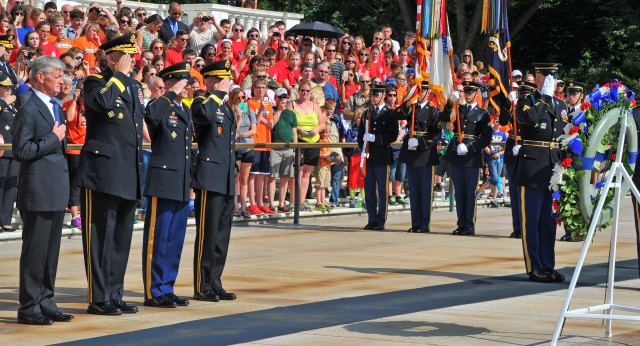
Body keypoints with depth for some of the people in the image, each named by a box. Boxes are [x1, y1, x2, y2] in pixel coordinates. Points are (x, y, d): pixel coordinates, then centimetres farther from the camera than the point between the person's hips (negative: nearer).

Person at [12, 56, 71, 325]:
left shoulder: (55, 107, 17)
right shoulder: (28, 110, -12)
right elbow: (21, 151, -18)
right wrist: (53, 138, -15)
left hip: (56, 192, 9)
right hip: (38, 192, -9)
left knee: (51, 251, 12)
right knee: (35, 251, -4)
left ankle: (45, 303, 18)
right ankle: (29, 308, 2)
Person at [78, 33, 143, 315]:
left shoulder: (135, 87, 17)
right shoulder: (96, 82, -5)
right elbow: (102, 102, -30)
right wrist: (119, 74, -17)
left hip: (128, 175, 8)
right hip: (102, 172, -8)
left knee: (122, 236, 11)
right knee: (100, 236, -4)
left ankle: (115, 295, 18)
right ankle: (98, 299, 0)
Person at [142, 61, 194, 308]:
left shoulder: (185, 110, 17)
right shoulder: (160, 107, -8)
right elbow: (151, 115, -35)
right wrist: (173, 93, -26)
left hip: (182, 186, 8)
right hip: (163, 183, -8)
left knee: (175, 240, 11)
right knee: (157, 239, -3)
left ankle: (167, 288, 18)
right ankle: (153, 292, 2)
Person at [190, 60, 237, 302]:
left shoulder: (226, 107, 20)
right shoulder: (202, 103, -6)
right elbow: (204, 114, -33)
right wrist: (220, 93, -19)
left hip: (227, 181, 9)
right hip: (210, 179, -9)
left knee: (222, 234, 11)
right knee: (207, 234, -6)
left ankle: (215, 284, 17)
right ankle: (202, 287, -1)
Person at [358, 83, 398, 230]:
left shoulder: (390, 114, 0)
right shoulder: (367, 113, 16)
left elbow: (393, 136, -8)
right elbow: (361, 134, 19)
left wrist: (375, 138, -17)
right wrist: (363, 148, 3)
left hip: (382, 157, -5)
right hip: (368, 157, 5)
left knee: (382, 190, -2)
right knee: (369, 190, 4)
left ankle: (380, 221, 1)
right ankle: (372, 220, 10)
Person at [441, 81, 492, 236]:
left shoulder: (483, 114, 4)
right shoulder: (458, 110, 15)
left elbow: (486, 138, -3)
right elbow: (444, 118, -4)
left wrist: (469, 147, -14)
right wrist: (450, 102, -17)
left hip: (472, 157, -4)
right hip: (456, 155, 4)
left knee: (470, 192, -3)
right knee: (459, 192, 6)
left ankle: (470, 226, 2)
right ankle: (461, 224, 12)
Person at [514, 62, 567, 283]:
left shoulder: (561, 105, 16)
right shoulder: (525, 102, -1)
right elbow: (531, 118, -25)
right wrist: (545, 96, -15)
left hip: (554, 170, 5)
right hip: (533, 169, -5)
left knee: (549, 221, 9)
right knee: (532, 220, -2)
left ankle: (548, 266, 13)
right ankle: (535, 268, 2)